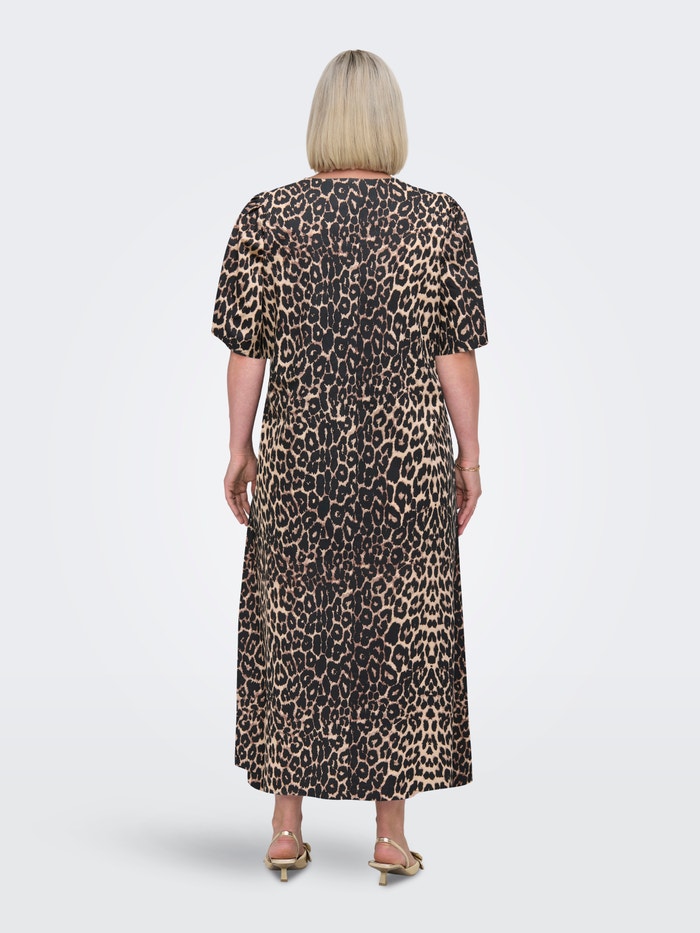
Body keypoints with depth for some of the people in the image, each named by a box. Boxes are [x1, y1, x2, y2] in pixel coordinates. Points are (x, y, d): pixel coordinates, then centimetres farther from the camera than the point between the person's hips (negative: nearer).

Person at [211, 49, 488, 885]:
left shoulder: (266, 217, -4)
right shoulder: (439, 219, -4)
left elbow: (246, 351, -2)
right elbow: (456, 355, -3)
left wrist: (239, 450, 8)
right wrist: (470, 455, 6)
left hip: (298, 460, 1)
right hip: (408, 467, 0)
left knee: (291, 630, 13)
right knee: (402, 635, 10)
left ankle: (286, 830, 21)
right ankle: (391, 836, 18)